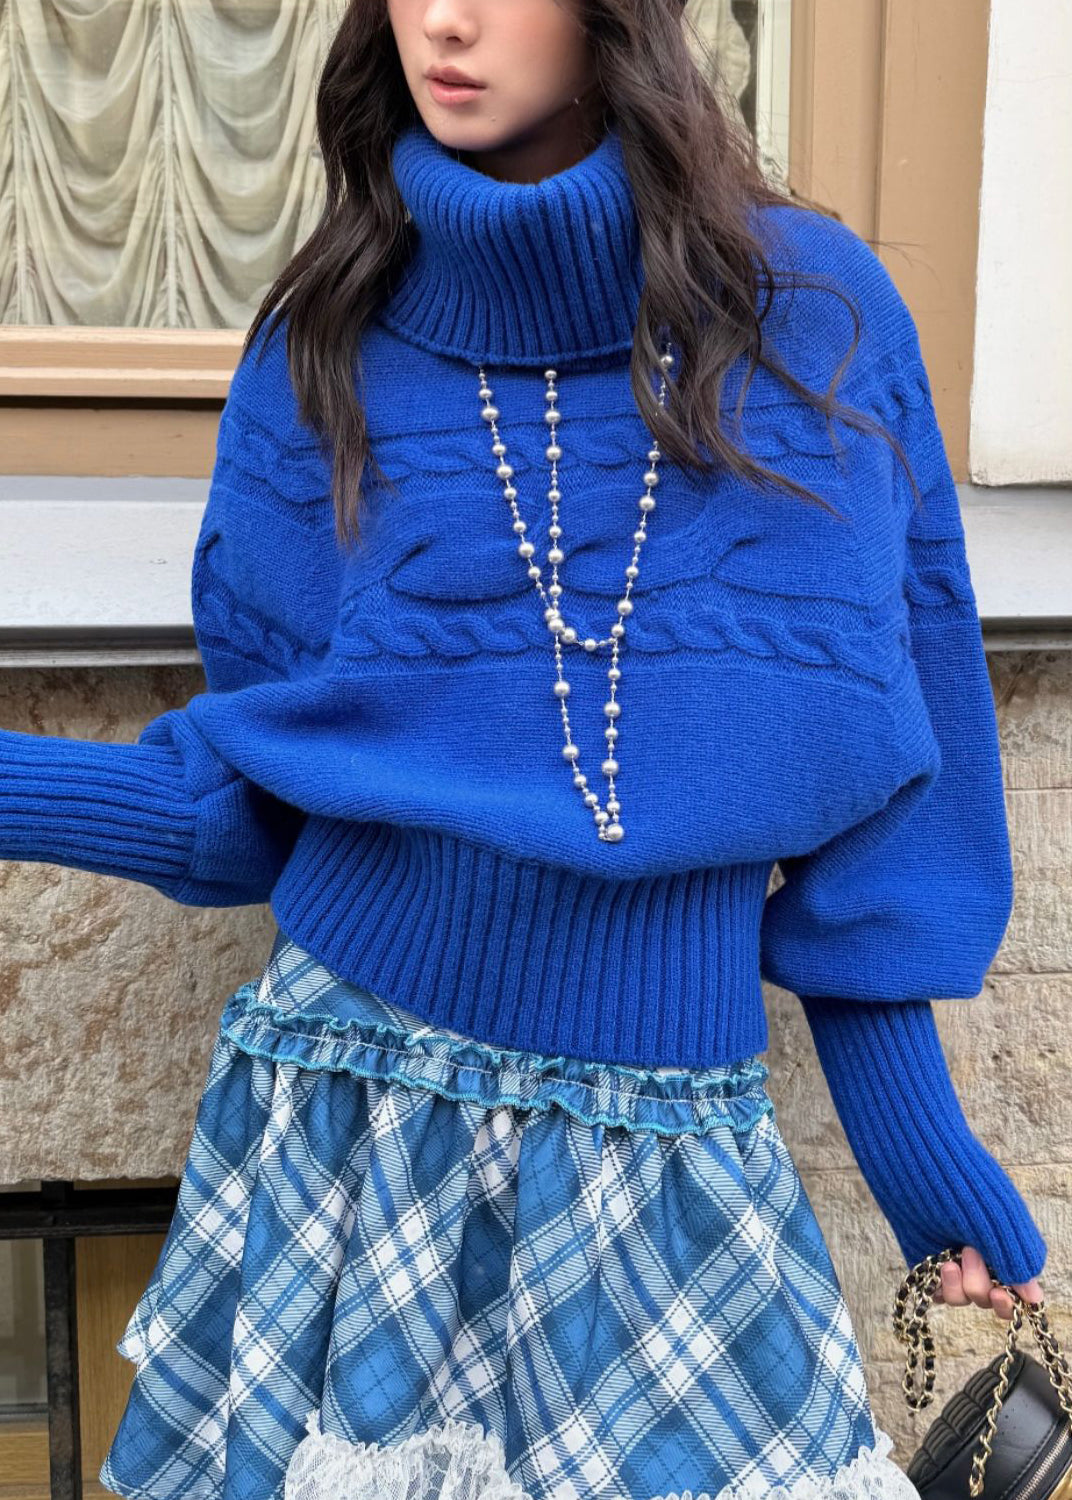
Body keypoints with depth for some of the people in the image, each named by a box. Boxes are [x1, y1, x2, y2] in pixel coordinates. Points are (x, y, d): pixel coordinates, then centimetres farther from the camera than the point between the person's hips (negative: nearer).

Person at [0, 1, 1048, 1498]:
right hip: (347, 1107, 1)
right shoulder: (324, 357, 0)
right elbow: (248, 796, 3)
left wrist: (916, 1129, 3)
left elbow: (891, 763, 2)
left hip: (675, 1138, 0)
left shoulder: (815, 311, -2)